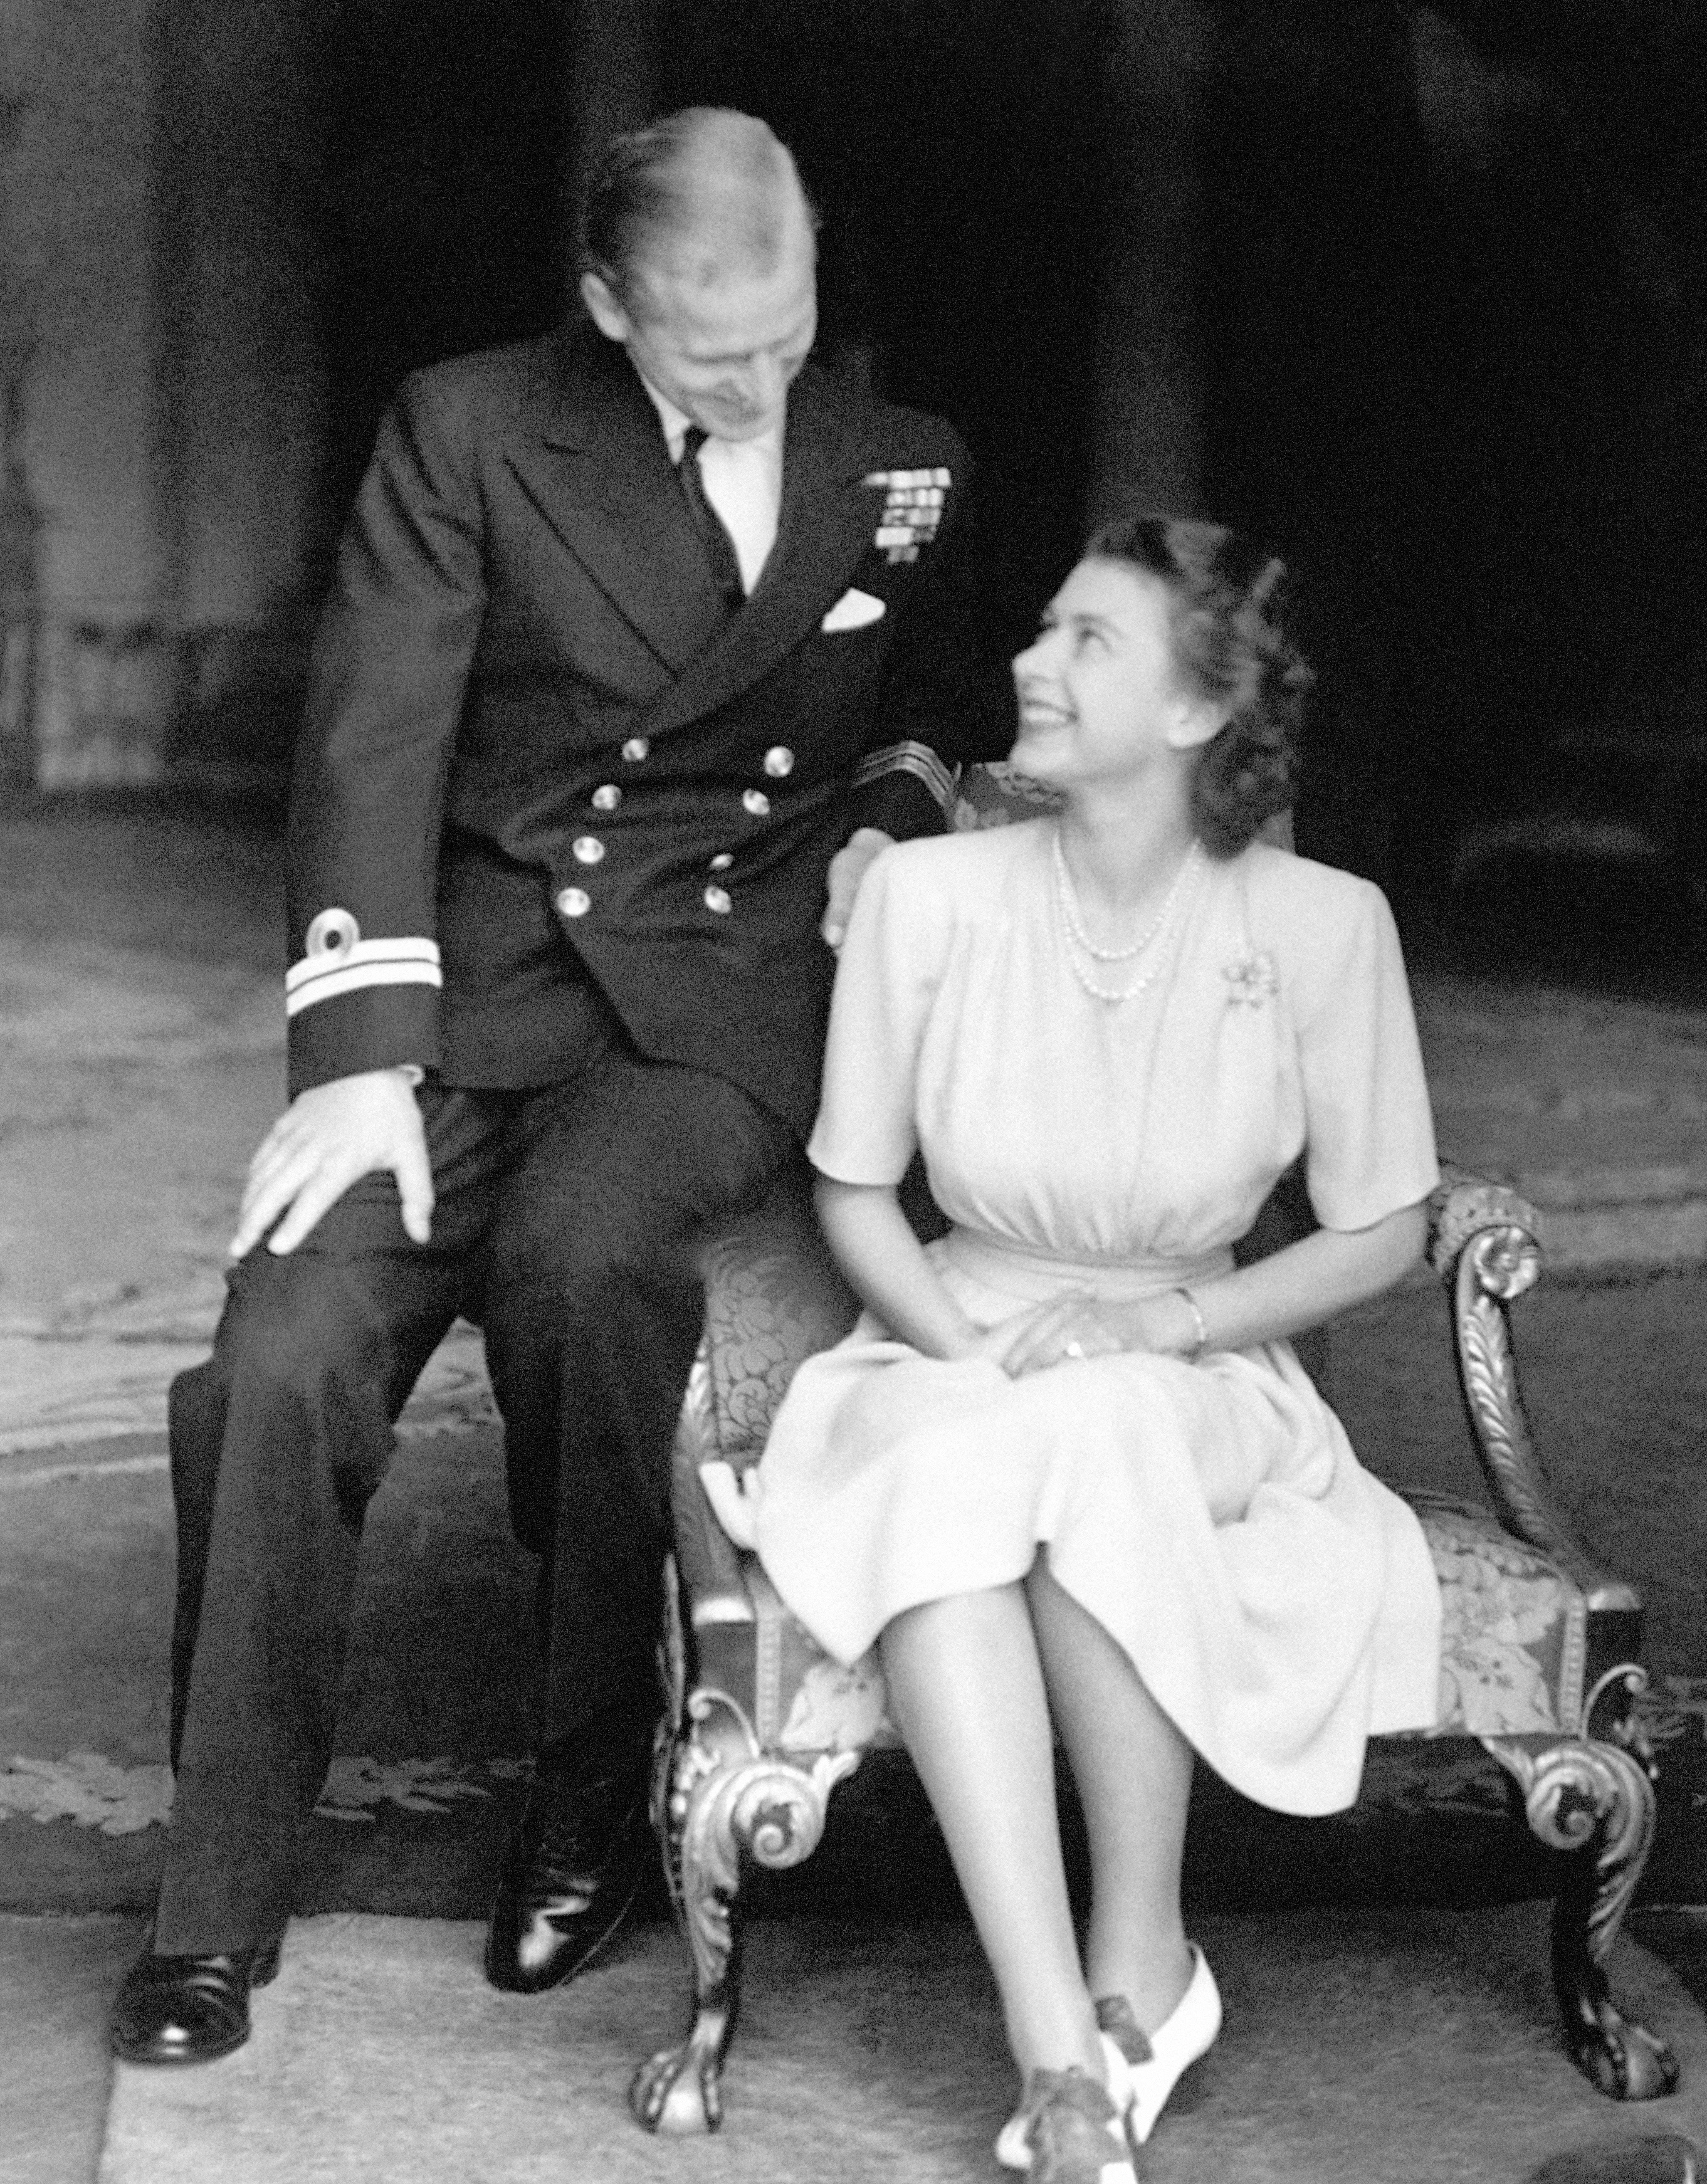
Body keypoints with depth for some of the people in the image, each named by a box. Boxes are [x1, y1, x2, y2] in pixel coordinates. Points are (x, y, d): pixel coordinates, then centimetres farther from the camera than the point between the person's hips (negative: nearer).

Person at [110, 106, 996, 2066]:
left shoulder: (902, 472, 10)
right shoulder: (469, 431, 1)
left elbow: (944, 708, 28)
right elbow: (374, 738, -6)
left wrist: (893, 808, 4)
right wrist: (362, 1055, -16)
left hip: (730, 994, 0)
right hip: (480, 970, 0)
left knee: (579, 1251, -34)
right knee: (281, 1362, -22)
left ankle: (593, 1805, -12)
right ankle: (214, 1918, -3)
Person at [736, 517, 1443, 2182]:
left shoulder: (1319, 925, -8)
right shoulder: (929, 892, -5)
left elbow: (1380, 1233, 1)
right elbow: (852, 1195, 5)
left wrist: (1159, 1322, -13)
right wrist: (970, 1358, -13)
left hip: (1193, 1389, -1)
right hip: (945, 1358, 1)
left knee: (1088, 1436, -36)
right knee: (944, 1481, -35)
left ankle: (1143, 1962, -20)